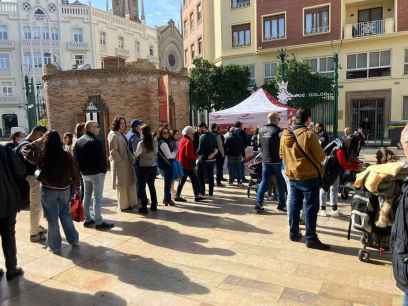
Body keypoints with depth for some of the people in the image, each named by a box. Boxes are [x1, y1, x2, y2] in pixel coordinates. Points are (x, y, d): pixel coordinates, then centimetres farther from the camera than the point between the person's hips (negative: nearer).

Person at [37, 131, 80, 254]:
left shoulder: (43, 157, -16)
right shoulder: (67, 155, -9)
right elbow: (75, 173, -3)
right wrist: (76, 187, 8)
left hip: (48, 191, -2)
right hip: (65, 189, 3)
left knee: (52, 219, 9)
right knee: (66, 215, 20)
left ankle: (55, 246, 19)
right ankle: (73, 239, 27)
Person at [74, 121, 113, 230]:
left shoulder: (78, 142, 10)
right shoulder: (96, 142, -17)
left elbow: (75, 157, 13)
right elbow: (102, 158, -18)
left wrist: (81, 170, 16)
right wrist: (104, 170, -5)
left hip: (84, 173, 8)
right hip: (96, 173, -8)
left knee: (87, 196, 15)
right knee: (97, 198, -4)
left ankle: (88, 219, 22)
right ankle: (99, 222, 0)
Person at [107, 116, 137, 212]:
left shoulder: (122, 134, 14)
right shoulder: (113, 135, -13)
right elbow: (113, 151, -18)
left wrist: (132, 158, 8)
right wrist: (121, 160, -17)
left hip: (127, 162, 9)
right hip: (119, 163, -9)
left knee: (130, 183, 14)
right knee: (122, 185, 3)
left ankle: (131, 203, 27)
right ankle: (123, 206, 16)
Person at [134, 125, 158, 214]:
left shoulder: (141, 143, -14)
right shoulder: (154, 143, -2)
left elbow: (136, 155, -5)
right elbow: (155, 153, 7)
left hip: (143, 167, -5)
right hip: (153, 166, 5)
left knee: (142, 187, 5)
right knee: (152, 186, 17)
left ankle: (144, 207, 6)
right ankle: (154, 205, 23)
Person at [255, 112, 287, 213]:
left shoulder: (262, 130, 6)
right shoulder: (278, 131, -14)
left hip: (265, 160, 5)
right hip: (277, 161, -5)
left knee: (264, 182, 9)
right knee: (280, 183, 8)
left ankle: (259, 203, 3)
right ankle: (281, 204, 16)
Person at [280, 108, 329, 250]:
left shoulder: (285, 135, 2)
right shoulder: (309, 135, -17)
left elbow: (282, 154, 12)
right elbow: (320, 156, -11)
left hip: (292, 176, 6)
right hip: (309, 176, -6)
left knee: (294, 205, 15)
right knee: (310, 207, 1)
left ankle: (294, 233, 25)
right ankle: (310, 238, 6)